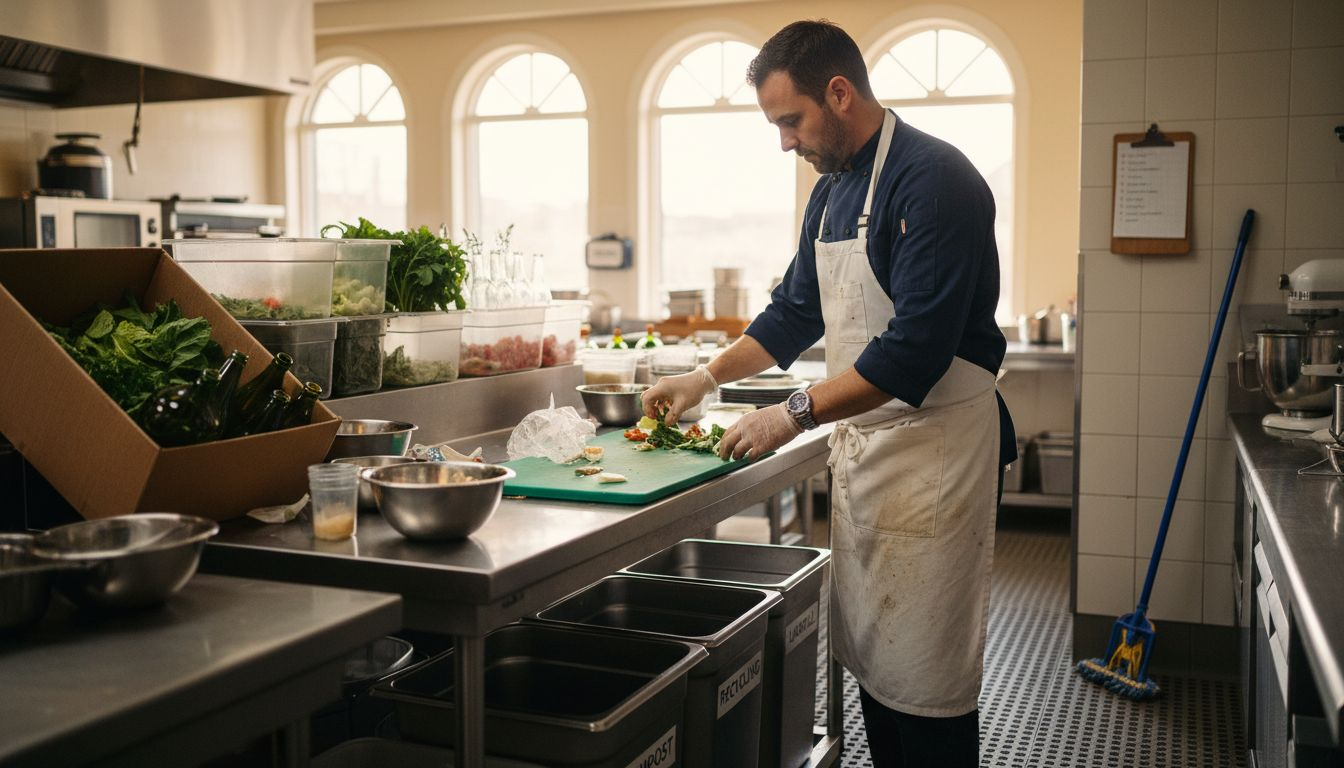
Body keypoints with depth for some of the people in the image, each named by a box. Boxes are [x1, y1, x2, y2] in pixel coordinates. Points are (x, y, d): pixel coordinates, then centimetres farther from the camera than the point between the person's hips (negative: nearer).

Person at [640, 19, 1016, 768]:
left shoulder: (933, 180, -17)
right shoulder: (832, 192, 12)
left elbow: (916, 347, -24)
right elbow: (796, 312, 22)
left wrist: (797, 413, -21)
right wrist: (707, 377, 12)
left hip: (935, 446, -9)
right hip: (862, 440, 9)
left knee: (925, 681, -2)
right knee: (869, 655, 15)